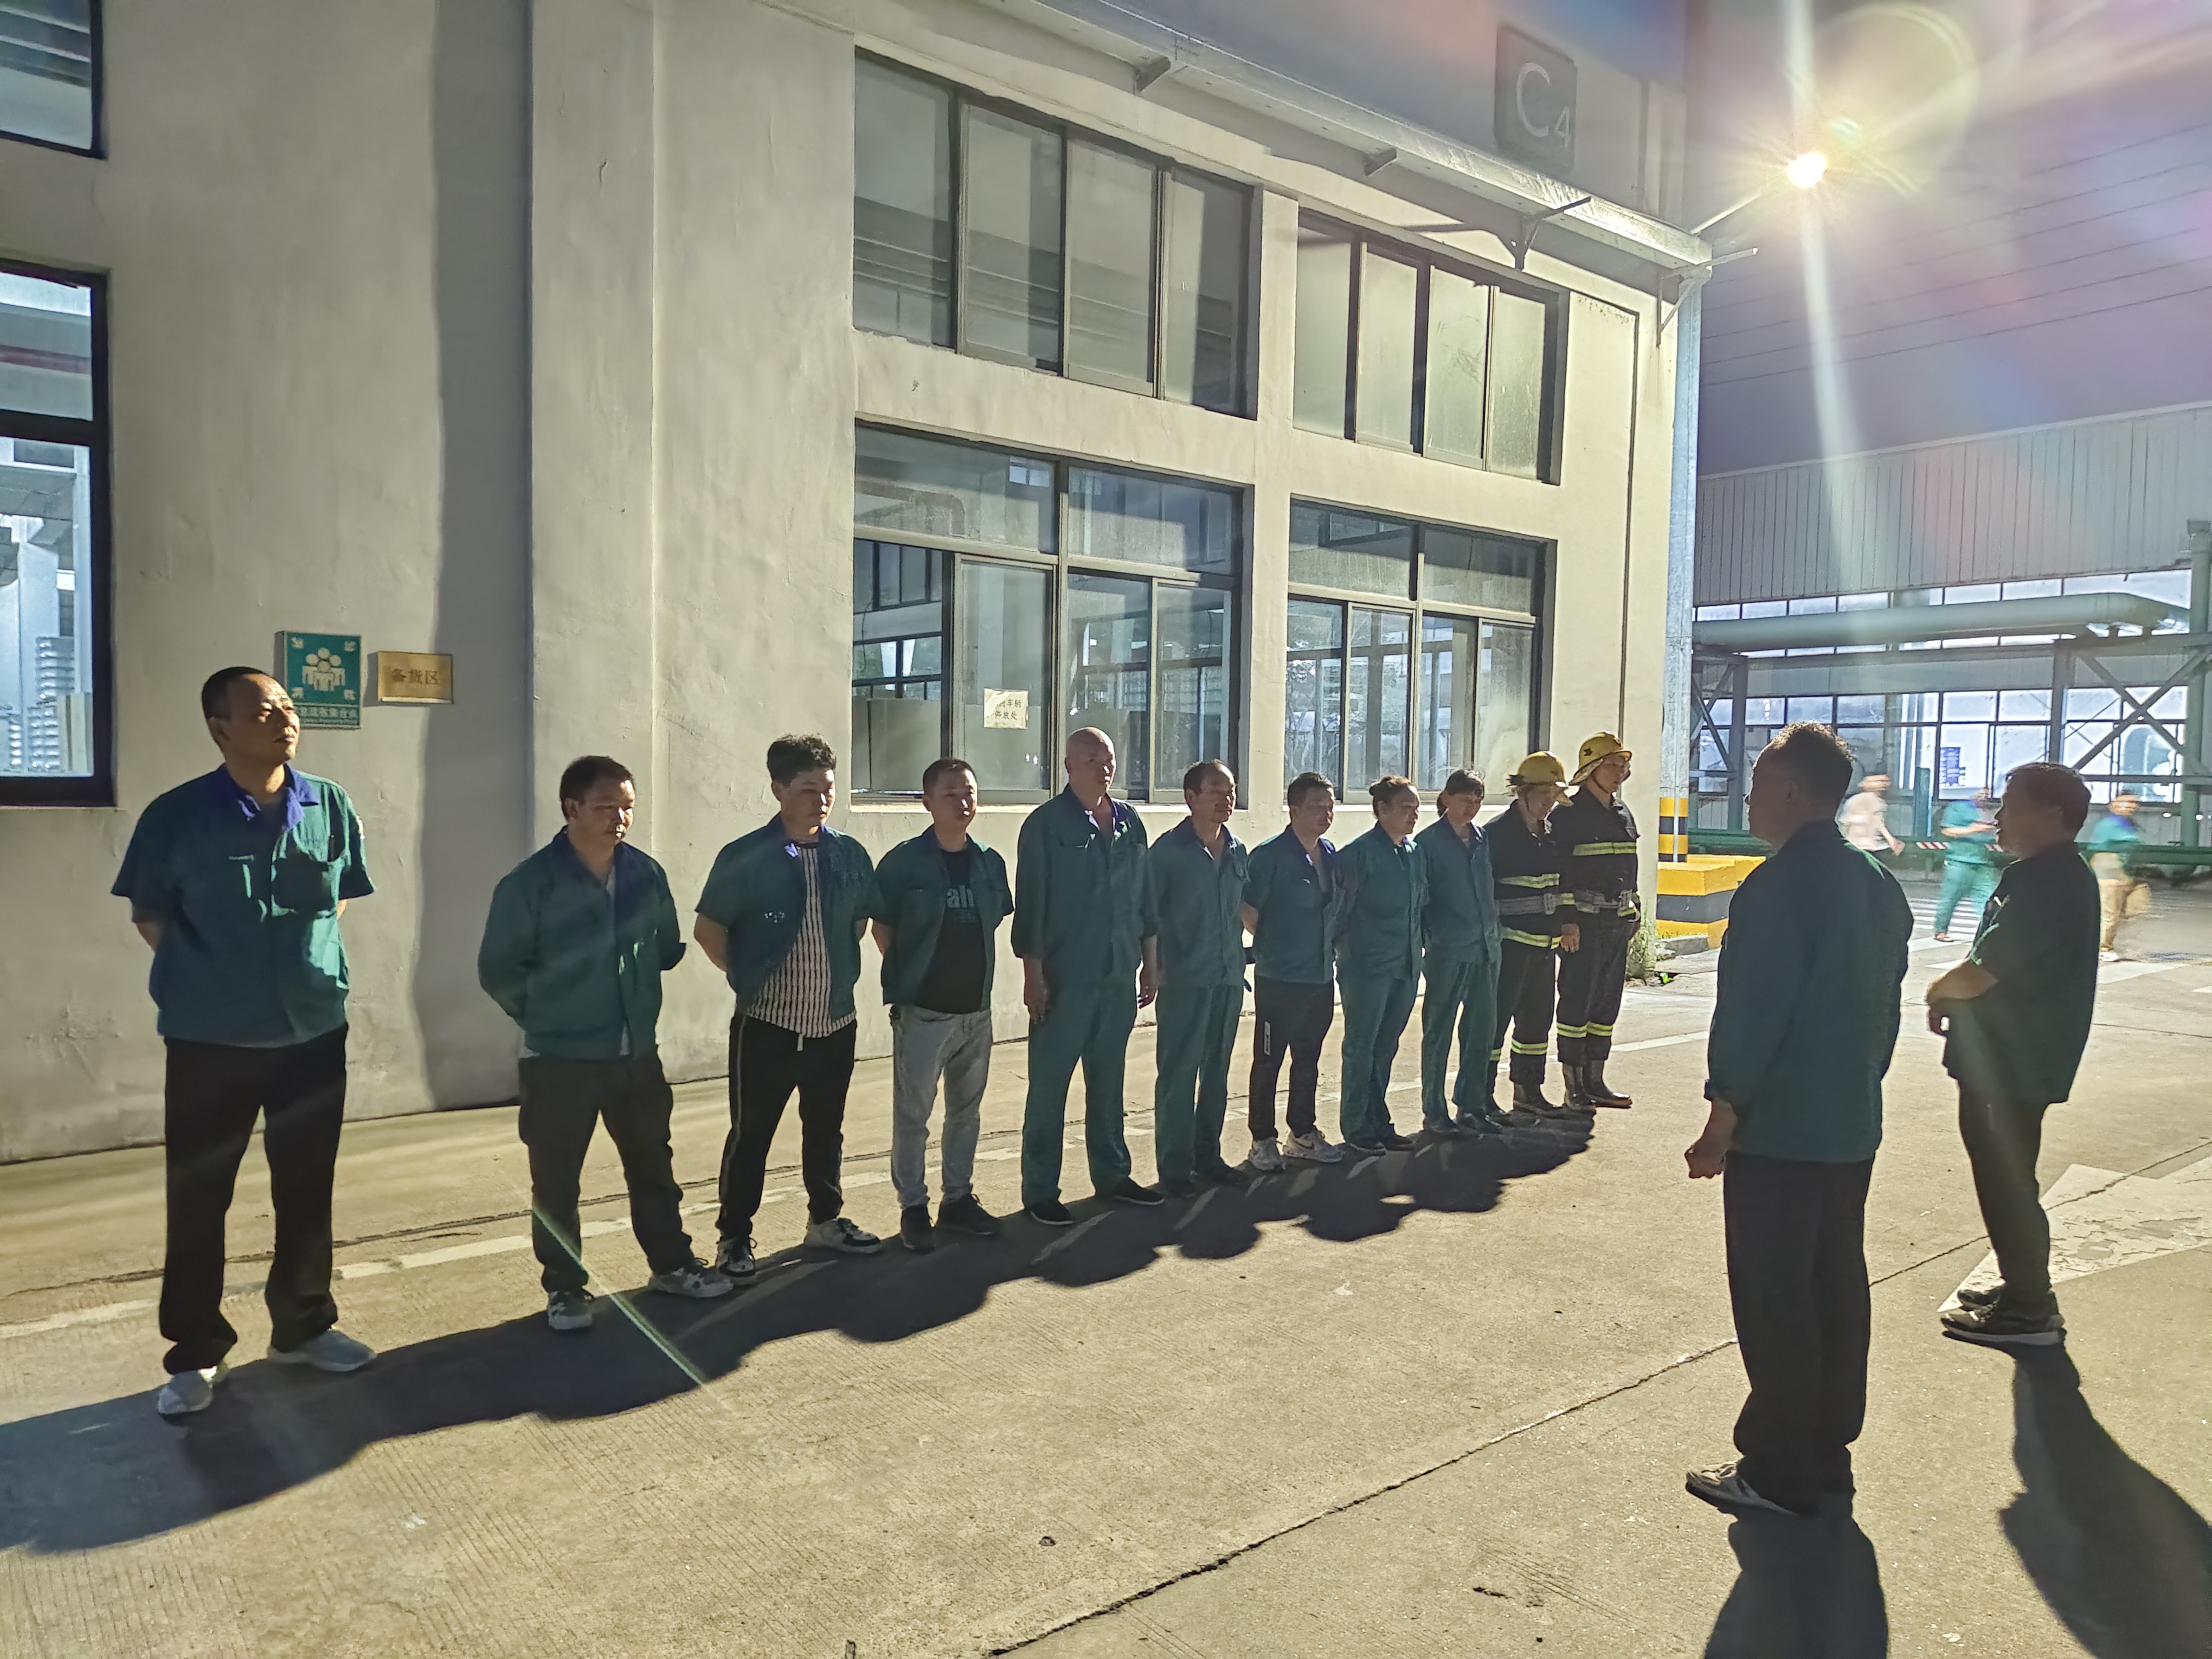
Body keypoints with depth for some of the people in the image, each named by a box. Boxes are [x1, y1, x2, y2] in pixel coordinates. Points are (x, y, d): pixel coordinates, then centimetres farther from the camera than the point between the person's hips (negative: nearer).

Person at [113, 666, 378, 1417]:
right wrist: (205, 974, 2)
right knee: (197, 1200, 7)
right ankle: (195, 1353, 23)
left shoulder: (330, 806, -2)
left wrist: (307, 957, 8)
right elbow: (148, 915, 3)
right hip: (210, 1038, -2)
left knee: (307, 1192, 13)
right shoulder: (177, 815, -10)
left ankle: (303, 1327, 31)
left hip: (314, 1030, 3)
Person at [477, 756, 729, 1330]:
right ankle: (564, 1287, 21)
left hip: (637, 1053, 4)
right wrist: (544, 1016, 1)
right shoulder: (529, 883, -14)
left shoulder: (647, 874, -1)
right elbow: (497, 970, -7)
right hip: (559, 1059, -4)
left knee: (653, 1163, 15)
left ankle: (671, 1264, 30)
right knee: (556, 1180, 6)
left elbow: (668, 948, 14)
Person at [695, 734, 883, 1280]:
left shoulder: (850, 856, 0)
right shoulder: (744, 858, -12)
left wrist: (843, 969, 9)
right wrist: (747, 979, -2)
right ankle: (734, 1237, 20)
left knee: (826, 1129, 18)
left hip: (835, 1022, 4)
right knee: (751, 1135, 6)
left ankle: (826, 1220, 35)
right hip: (766, 1024, -4)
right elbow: (708, 928, -4)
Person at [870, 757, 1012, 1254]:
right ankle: (913, 1207, 16)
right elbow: (882, 928, -2)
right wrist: (906, 979, 1)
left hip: (977, 1010, 5)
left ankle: (959, 1198, 28)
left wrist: (976, 973, 10)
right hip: (922, 1012, -5)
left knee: (967, 1110, 15)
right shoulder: (904, 862, -10)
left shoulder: (990, 863, 4)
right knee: (913, 1114, 4)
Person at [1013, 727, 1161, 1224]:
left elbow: (1144, 898, 15)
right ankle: (1040, 1191, 10)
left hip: (1119, 977, 6)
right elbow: (1030, 905, -10)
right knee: (1049, 1085, 2)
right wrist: (1034, 975, -13)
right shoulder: (1046, 824, -8)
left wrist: (1150, 962, 13)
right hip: (1064, 979, -6)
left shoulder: (1129, 822, 9)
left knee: (1108, 1081, 16)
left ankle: (1111, 1175, 29)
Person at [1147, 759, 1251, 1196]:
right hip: (1184, 980, -6)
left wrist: (1238, 958, 12)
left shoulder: (1238, 853, 9)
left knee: (1217, 1073, 14)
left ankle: (1207, 1156, 25)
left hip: (1229, 978, 6)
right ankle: (1174, 1166, 9)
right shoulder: (1168, 850, -8)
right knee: (1178, 1076, 0)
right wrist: (1159, 968, -9)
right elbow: (1148, 913, -7)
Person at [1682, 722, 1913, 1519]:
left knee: (1774, 1303, 1)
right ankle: (1828, 1451, 28)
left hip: (1779, 1131, -9)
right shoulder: (1878, 884, 9)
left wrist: (1724, 1115, -15)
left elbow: (1753, 1009, -21)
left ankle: (1780, 1470, 11)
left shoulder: (1780, 884, -19)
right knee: (1836, 1288, 16)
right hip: (1852, 1128, 9)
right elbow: (1884, 1002, 15)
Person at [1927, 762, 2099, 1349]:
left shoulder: (2044, 882, -23)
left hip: (2014, 1065, -10)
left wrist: (1939, 990, -5)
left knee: (2006, 1181, 0)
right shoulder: (2054, 875, 12)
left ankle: (2029, 1311, 11)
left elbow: (1978, 975, -25)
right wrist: (1953, 992, 6)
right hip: (2011, 1059, 10)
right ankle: (2025, 1290, 32)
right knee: (2004, 1177, 20)